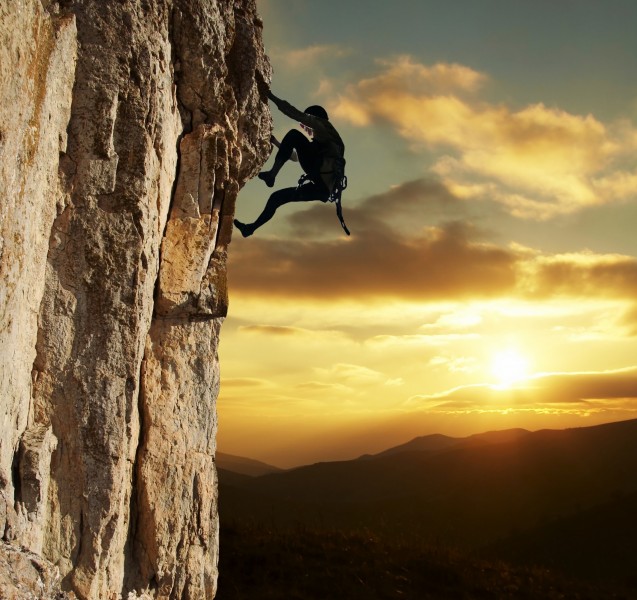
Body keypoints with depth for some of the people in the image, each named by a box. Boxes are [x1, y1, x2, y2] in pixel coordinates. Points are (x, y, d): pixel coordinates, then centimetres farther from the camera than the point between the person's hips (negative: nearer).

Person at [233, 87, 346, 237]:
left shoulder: (324, 130, 11)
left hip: (322, 178, -9)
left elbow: (298, 115, -3)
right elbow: (295, 156, 49)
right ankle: (251, 228, 26)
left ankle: (272, 174, -17)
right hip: (322, 188, 9)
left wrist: (272, 97, -1)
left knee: (294, 135, -12)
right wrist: (277, 143, 46)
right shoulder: (320, 143, 37)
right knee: (276, 197, 19)